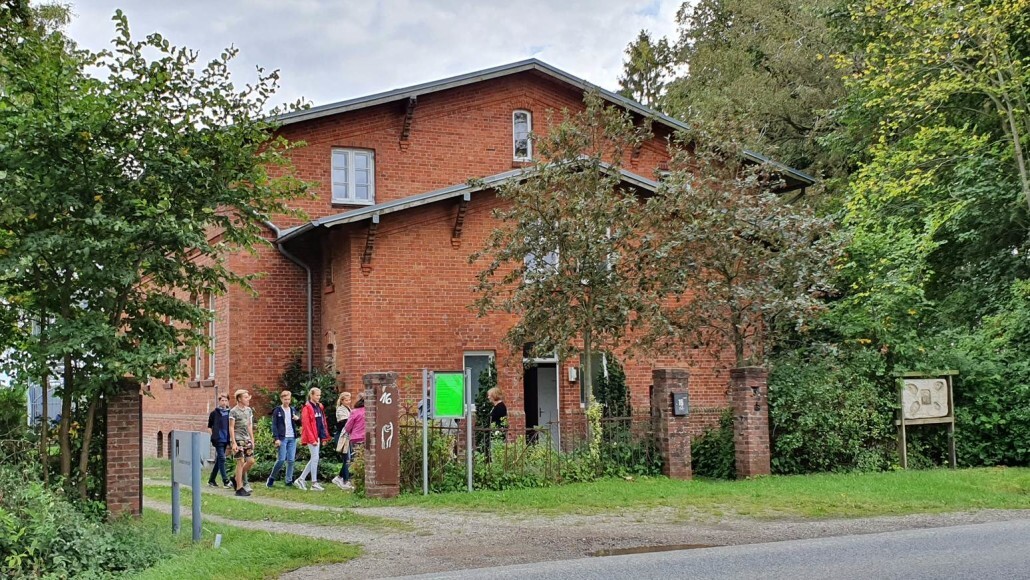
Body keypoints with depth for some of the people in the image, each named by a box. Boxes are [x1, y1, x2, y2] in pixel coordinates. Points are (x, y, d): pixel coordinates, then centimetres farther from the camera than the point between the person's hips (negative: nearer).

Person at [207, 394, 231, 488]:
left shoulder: (229, 413, 7)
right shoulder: (214, 413, -2)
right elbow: (209, 426, 5)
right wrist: (213, 436, -5)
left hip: (225, 440, 4)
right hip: (218, 440, -4)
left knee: (218, 460, 10)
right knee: (222, 458, -10)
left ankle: (211, 480, 20)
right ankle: (225, 481, -9)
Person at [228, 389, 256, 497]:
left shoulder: (249, 410, 11)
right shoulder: (233, 411, -8)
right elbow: (231, 427, -9)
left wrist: (252, 440, 14)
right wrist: (234, 443, -14)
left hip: (247, 439, 7)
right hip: (238, 440, -7)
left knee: (251, 461, 3)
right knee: (241, 462, -6)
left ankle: (236, 478, 22)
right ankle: (239, 488, -1)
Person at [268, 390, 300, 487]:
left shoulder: (293, 410, 15)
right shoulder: (277, 411, 1)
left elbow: (299, 423, 18)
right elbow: (274, 425, -4)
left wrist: (298, 418, -5)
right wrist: (276, 438, -13)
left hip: (292, 438, 5)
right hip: (282, 438, -5)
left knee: (291, 460, 2)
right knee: (281, 459, -9)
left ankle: (289, 480, 8)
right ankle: (271, 478, 7)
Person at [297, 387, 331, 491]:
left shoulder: (320, 407, 14)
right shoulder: (307, 408, -10)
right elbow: (306, 425, -14)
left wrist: (324, 436, 9)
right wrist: (312, 439, -17)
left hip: (318, 436, 8)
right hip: (311, 436, -8)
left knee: (313, 459, 9)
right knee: (315, 458, -7)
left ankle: (300, 479, 17)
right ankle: (314, 483, -1)